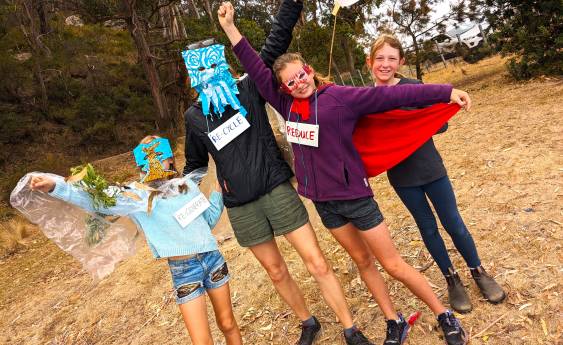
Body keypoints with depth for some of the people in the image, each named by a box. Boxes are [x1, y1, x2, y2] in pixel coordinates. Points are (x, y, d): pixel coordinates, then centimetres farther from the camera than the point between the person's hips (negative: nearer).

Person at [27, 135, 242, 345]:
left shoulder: (186, 184, 7)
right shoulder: (136, 197, -3)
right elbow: (95, 200, -15)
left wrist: (218, 191, 7)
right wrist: (54, 186, -26)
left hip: (212, 258, 3)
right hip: (184, 270, -3)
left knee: (227, 324, 16)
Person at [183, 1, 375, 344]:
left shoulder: (248, 88, -4)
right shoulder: (195, 116, 3)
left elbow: (277, 42, -9)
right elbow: (195, 164, 17)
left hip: (278, 190, -2)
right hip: (241, 207, 3)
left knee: (317, 263, -1)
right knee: (276, 272, 14)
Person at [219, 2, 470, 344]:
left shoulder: (339, 97, -13)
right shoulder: (286, 104, 2)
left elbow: (389, 95, -17)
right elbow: (256, 70, 6)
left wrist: (446, 92, -20)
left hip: (353, 194, -5)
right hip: (322, 200, 6)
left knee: (394, 264, 3)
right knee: (362, 261, 17)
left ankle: (445, 316, 25)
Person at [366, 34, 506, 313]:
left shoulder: (414, 87, -9)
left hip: (430, 167, -1)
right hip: (401, 175, 1)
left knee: (453, 224, 9)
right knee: (428, 228, 12)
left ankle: (478, 272, 33)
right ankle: (452, 280, 31)